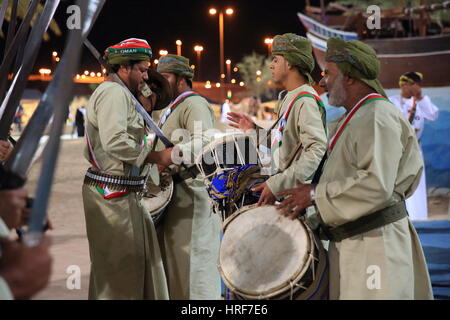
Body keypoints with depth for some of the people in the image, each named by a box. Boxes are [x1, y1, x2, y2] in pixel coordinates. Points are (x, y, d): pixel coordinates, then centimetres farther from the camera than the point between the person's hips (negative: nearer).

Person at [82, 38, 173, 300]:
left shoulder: (119, 94, 21)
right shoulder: (114, 92, -13)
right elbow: (115, 142, -25)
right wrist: (156, 157, -19)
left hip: (124, 194, 11)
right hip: (111, 195, -11)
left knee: (141, 259, 13)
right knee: (120, 268, -5)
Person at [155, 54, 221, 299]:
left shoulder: (194, 104, -11)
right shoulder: (169, 110, 22)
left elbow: (204, 141, -29)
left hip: (192, 193, -10)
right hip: (172, 191, 10)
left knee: (192, 261, -8)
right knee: (173, 259, 15)